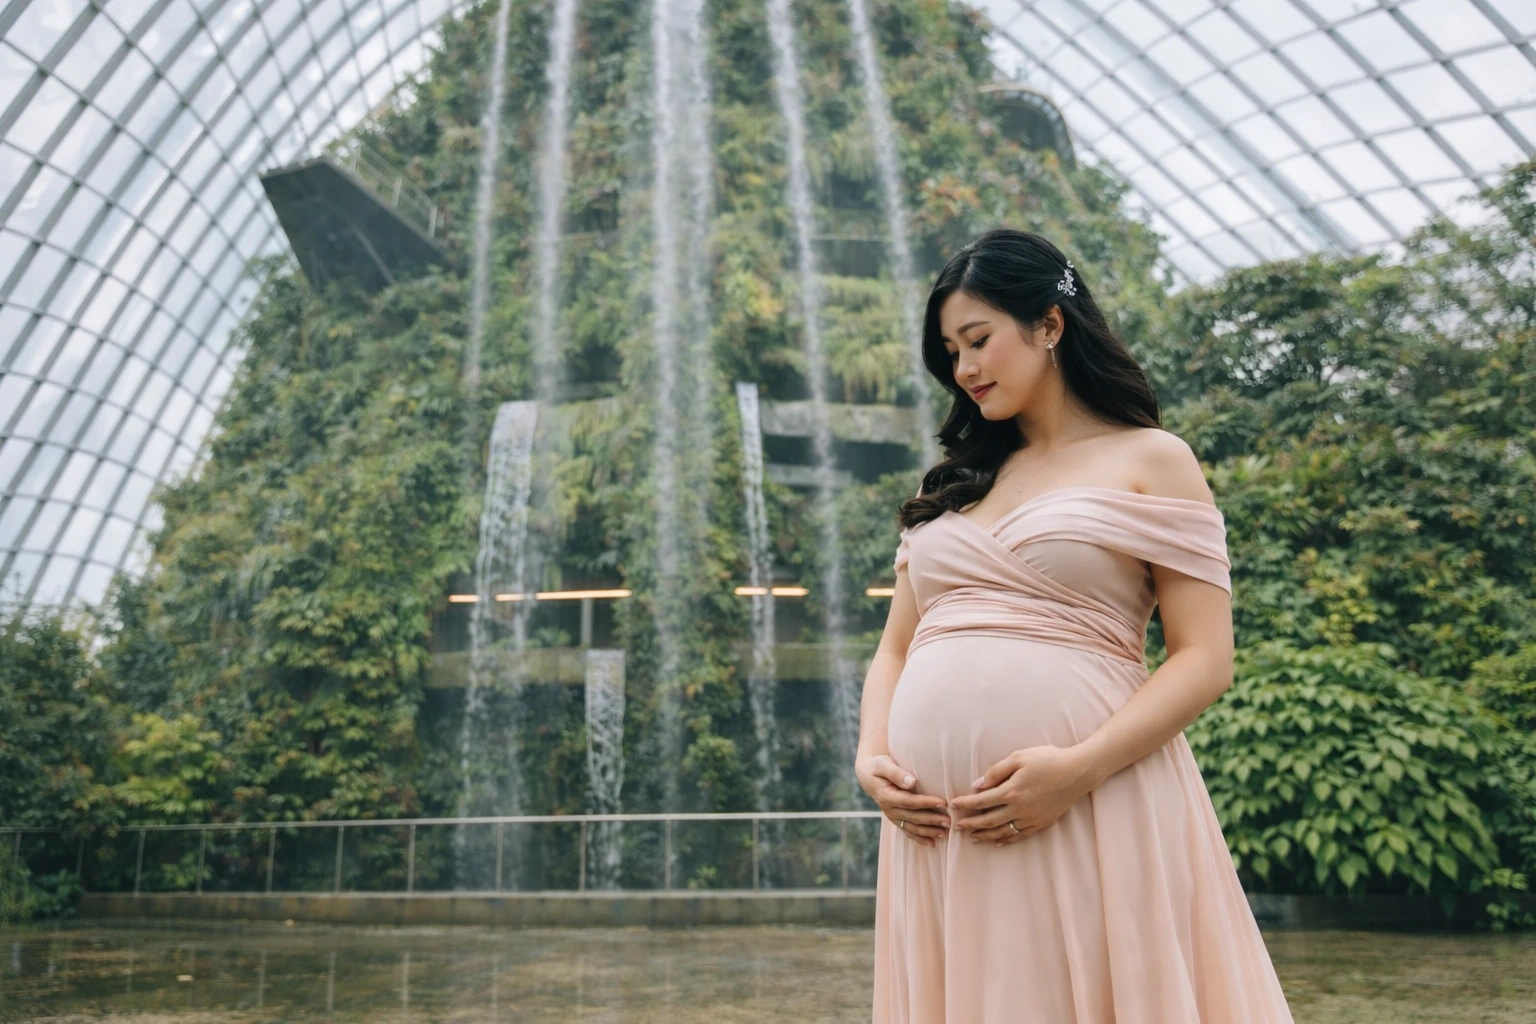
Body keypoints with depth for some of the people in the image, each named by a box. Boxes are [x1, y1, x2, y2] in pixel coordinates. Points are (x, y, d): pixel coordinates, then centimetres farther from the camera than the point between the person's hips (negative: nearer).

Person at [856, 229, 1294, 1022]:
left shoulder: (1149, 460, 5)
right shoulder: (953, 483, 19)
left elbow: (1205, 660, -4)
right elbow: (895, 650, 18)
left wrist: (1077, 771, -17)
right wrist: (871, 757, -1)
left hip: (1093, 813, -4)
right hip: (939, 829, 5)